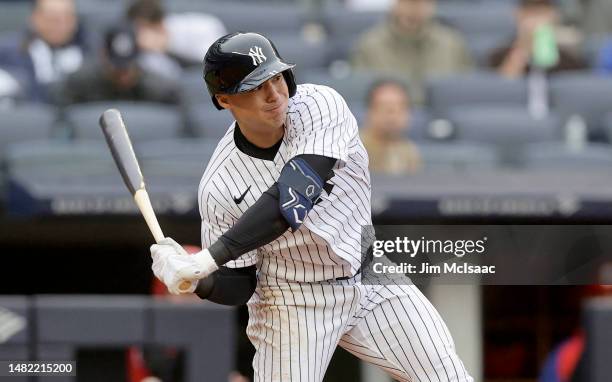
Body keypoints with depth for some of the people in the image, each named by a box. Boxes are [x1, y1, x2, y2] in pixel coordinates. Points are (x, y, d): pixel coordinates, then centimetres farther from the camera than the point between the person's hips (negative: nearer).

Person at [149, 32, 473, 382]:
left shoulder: (319, 105, -19)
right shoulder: (220, 186, -16)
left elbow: (294, 197, -34)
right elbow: (239, 285, -8)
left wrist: (209, 258, -39)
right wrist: (197, 282, -32)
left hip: (372, 282, 1)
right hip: (293, 301, -1)